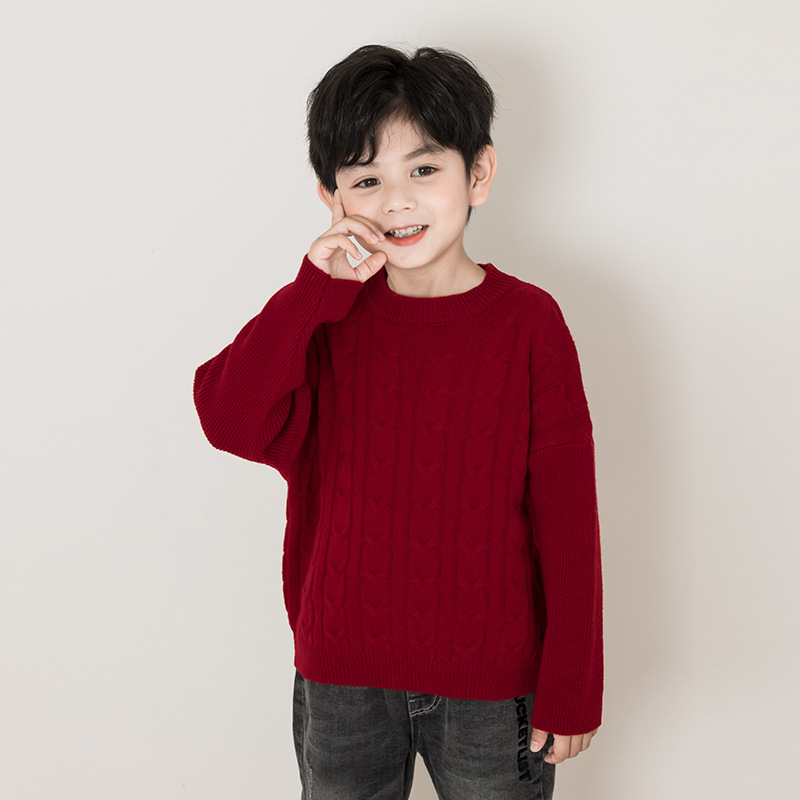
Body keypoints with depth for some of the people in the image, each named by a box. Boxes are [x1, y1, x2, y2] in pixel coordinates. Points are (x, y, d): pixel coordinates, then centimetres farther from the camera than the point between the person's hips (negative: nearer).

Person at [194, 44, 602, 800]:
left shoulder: (529, 322, -11)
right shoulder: (323, 318, -2)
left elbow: (567, 518, -9)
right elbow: (231, 423, -19)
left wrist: (571, 687, -6)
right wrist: (314, 290, -23)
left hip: (492, 684, -2)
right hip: (342, 679, 3)